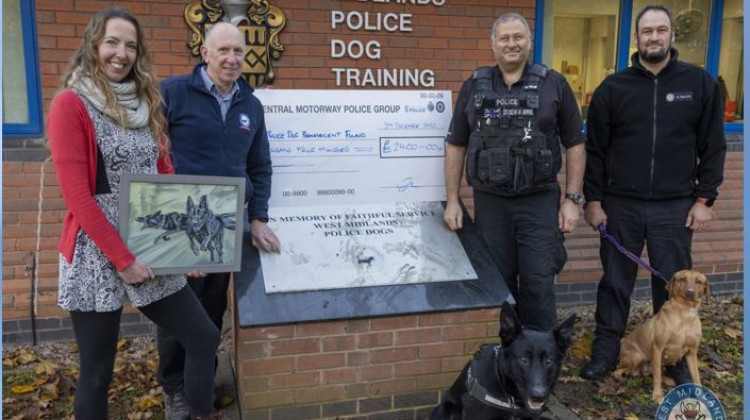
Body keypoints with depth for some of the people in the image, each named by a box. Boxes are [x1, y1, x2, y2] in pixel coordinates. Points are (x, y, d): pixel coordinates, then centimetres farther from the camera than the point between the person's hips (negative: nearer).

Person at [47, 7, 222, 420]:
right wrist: (121, 258, -16)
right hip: (96, 257, -6)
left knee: (204, 338, 7)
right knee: (97, 372, 7)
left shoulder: (145, 103, 12)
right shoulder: (71, 104, -8)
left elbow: (166, 176, 13)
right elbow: (77, 195, -14)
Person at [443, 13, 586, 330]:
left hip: (539, 201, -2)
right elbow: (456, 146, 8)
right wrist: (452, 200, 3)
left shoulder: (554, 84, 0)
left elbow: (575, 145, 2)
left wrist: (572, 199, -3)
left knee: (539, 283, 1)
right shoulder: (474, 87, 6)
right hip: (489, 201, 2)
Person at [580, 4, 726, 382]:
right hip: (621, 205, 0)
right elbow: (595, 149, 2)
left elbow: (713, 147, 4)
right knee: (615, 282, 9)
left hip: (675, 207, 0)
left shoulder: (699, 83, 3)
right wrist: (593, 199, -2)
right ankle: (605, 350, 23)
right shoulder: (613, 87, 1)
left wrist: (704, 199, -1)